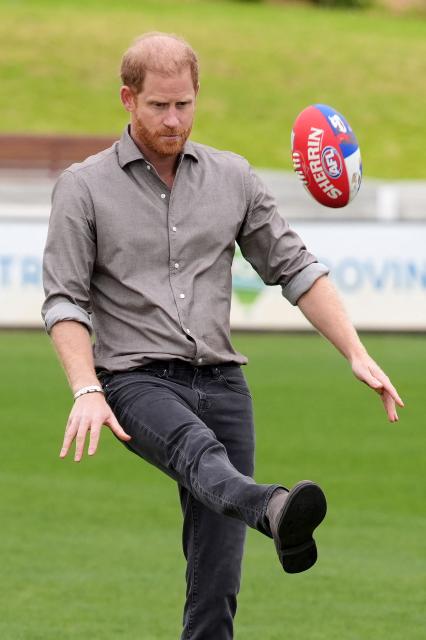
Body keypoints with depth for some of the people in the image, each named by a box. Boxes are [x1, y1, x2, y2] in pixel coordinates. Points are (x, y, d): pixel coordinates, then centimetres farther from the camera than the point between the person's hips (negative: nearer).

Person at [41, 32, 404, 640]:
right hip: (137, 380, -5)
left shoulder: (233, 176, 13)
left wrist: (357, 355, 5)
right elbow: (65, 299, -2)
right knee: (197, 448, -39)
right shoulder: (84, 186, 3)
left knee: (217, 577, -4)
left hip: (220, 381, 5)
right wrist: (87, 390, -18)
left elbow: (295, 269, 15)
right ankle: (275, 513, -69)